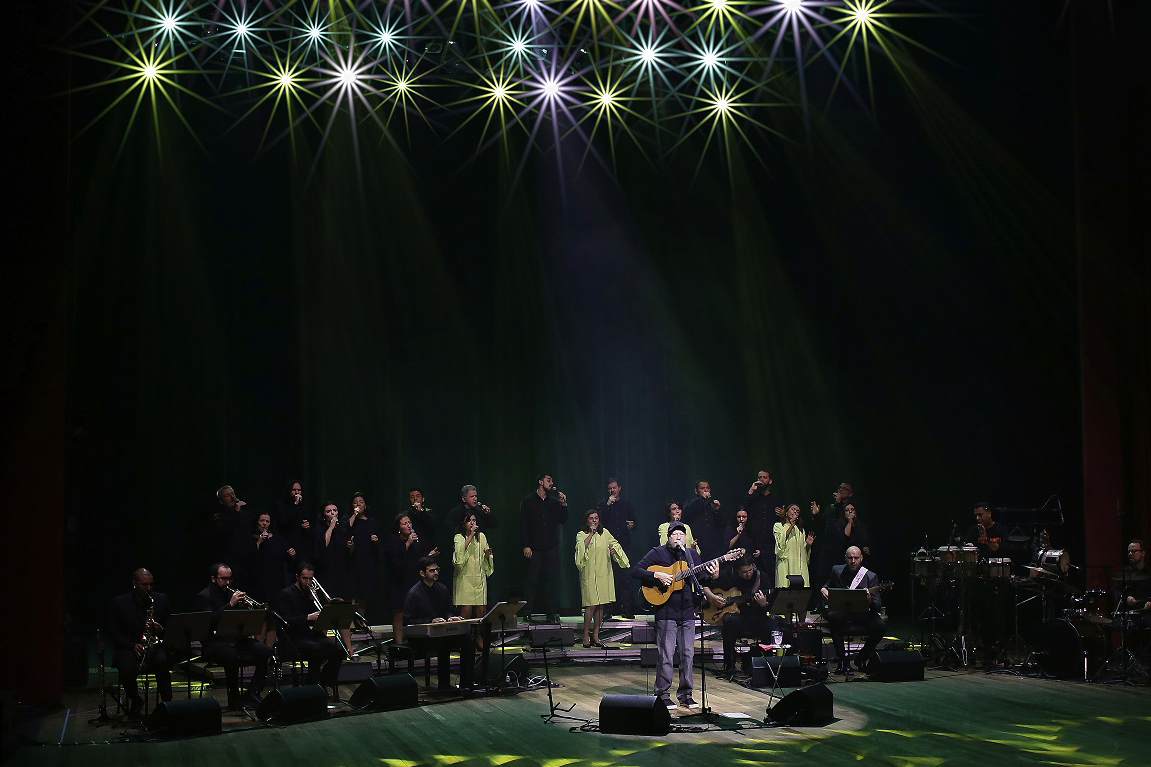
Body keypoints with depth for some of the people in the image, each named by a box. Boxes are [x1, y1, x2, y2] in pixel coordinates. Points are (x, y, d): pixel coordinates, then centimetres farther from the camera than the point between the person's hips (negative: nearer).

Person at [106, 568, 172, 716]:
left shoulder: (161, 600, 7)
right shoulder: (119, 603, 1)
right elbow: (112, 633, 0)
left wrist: (161, 629, -13)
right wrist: (133, 645, -15)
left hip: (155, 645, 1)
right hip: (128, 647, -1)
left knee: (162, 661, -35)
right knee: (126, 670, -33)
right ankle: (134, 699, 1)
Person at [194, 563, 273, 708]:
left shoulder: (232, 593, 19)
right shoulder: (204, 597, 0)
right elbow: (210, 621, -18)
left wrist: (246, 606, -5)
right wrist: (231, 604, -20)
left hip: (236, 640, 6)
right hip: (215, 643, -6)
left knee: (266, 651, -18)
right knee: (232, 656, -38)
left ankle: (252, 694, -14)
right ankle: (234, 699, -20)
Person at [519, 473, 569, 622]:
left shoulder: (554, 502, 14)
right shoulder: (528, 501, 3)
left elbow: (563, 520, 11)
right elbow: (523, 525, -1)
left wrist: (563, 505, -2)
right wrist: (525, 546, -8)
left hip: (551, 548, 3)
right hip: (534, 548, -3)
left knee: (552, 579, 0)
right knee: (532, 580, -3)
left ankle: (552, 613, 3)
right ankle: (527, 613, 2)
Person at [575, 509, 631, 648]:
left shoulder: (604, 533, 11)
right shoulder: (581, 535, -1)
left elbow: (614, 543, 25)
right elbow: (582, 547, -20)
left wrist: (614, 549, 4)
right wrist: (591, 533, -20)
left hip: (604, 574, 5)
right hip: (589, 574, -5)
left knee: (601, 605, 6)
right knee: (591, 605, -11)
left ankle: (595, 636, 13)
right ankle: (585, 637, -4)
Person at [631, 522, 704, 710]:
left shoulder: (692, 555, 13)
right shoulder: (658, 553, -1)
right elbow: (636, 571, -7)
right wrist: (657, 575, -19)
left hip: (687, 612, 5)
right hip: (666, 612, -5)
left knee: (687, 654, 7)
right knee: (665, 655, -4)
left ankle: (685, 695, 17)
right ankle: (662, 696, 6)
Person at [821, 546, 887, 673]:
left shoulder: (871, 577, -3)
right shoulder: (837, 571, 6)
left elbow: (878, 605, -8)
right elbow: (827, 585, 25)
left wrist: (870, 601, -31)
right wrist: (823, 590, 0)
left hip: (863, 613, -1)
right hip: (842, 612, 1)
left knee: (880, 626, -29)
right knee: (832, 617, -34)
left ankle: (862, 658, -1)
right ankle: (841, 659, -21)